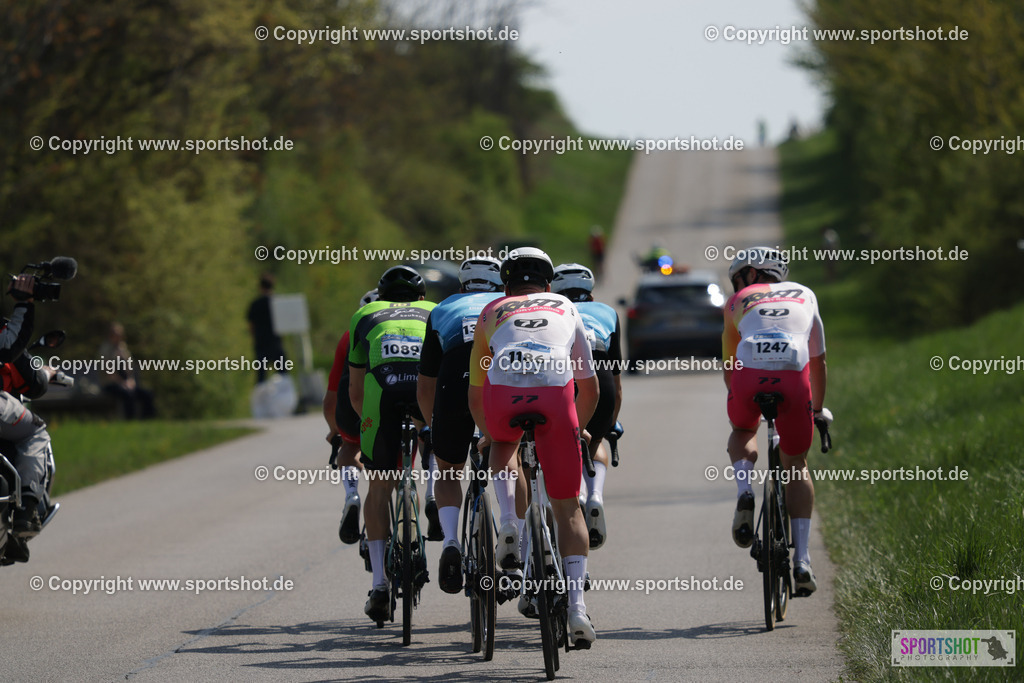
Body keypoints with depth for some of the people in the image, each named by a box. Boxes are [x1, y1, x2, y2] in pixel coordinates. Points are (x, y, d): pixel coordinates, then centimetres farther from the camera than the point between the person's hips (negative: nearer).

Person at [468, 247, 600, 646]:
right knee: (567, 508, 10)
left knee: (502, 443, 37)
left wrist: (488, 433, 59)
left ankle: (509, 526, 14)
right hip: (555, 394, 0)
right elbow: (589, 390, 41)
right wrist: (576, 427, 59)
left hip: (503, 394, 0)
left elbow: (475, 394, 41)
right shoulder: (566, 308, 34)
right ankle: (576, 606, -4)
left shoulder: (491, 313, 33)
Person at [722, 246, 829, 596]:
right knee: (796, 467, 16)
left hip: (749, 374, 0)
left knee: (742, 433, 33)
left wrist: (737, 400, 49)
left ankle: (744, 491, 3)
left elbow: (729, 366, 33)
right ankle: (801, 560, 5)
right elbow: (818, 361, 38)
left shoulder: (736, 302, 27)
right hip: (794, 377, 1)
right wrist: (818, 409, 50)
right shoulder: (805, 295, 32)